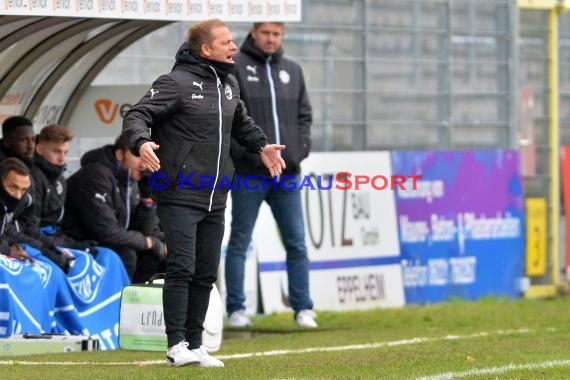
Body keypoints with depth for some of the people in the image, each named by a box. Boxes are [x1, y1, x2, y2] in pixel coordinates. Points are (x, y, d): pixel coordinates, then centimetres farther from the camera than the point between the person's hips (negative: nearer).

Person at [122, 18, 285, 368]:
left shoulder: (229, 85, 14)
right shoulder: (177, 82, -10)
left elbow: (242, 122, 33)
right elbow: (137, 115, -14)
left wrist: (262, 146, 19)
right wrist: (142, 142, -33)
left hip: (215, 199, 7)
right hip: (180, 196, -7)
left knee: (206, 273, 9)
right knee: (181, 269, -10)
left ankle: (195, 344, 16)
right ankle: (177, 346, -5)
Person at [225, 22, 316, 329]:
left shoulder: (292, 70, 14)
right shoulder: (234, 66, -2)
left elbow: (304, 114, 18)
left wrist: (301, 148, 3)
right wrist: (244, 149, -15)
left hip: (287, 174, 4)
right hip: (249, 173, -4)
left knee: (297, 243, 4)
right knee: (239, 243, 2)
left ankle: (303, 309, 9)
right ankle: (236, 309, 6)